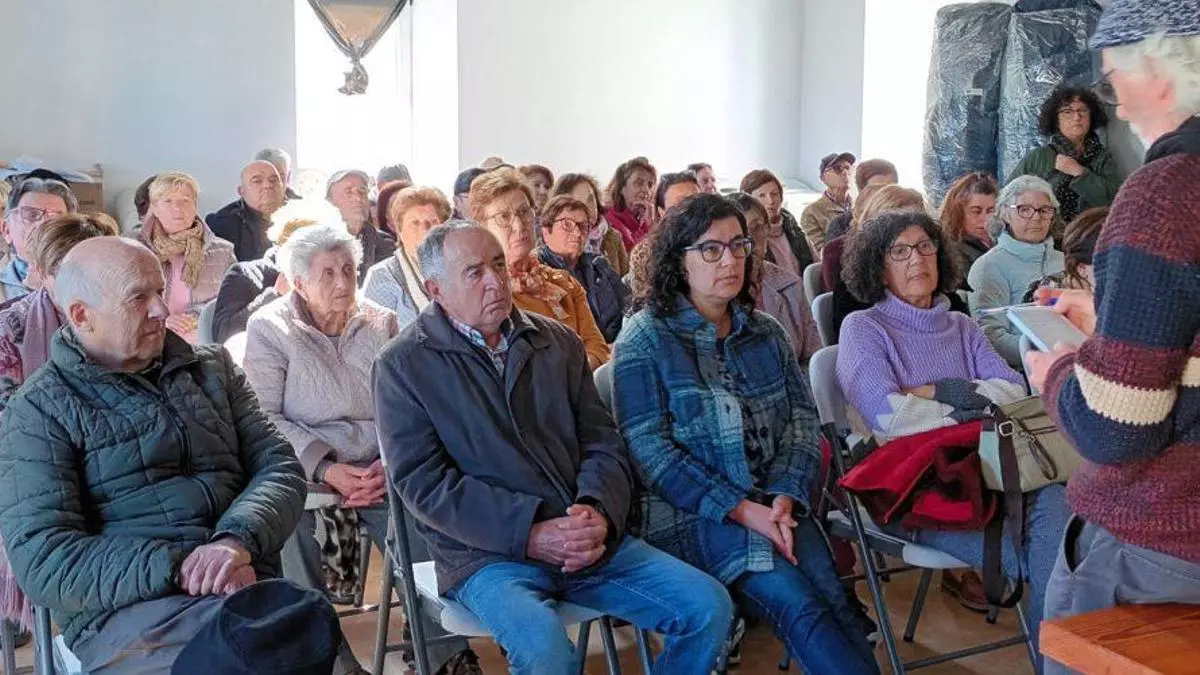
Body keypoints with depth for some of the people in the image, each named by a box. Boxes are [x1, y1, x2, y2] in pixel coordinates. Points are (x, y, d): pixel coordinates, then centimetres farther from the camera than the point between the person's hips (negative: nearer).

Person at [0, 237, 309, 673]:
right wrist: (178, 569, -18)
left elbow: (280, 466, 9)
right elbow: (43, 561, -6)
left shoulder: (213, 368, 18)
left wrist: (238, 540, -13)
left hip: (245, 583, 5)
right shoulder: (38, 410, 4)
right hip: (123, 608, -4)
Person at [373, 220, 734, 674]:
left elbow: (603, 443, 10)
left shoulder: (558, 342, 13)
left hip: (589, 538, 5)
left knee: (709, 607, -8)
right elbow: (422, 481, -9)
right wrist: (528, 533, -18)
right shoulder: (403, 366, 0)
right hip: (487, 553, -5)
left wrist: (599, 513, -13)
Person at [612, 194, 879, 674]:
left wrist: (785, 497, -10)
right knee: (798, 605, -25)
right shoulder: (645, 339, -1)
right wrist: (740, 509, -16)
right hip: (691, 513, -4)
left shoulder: (766, 333, 15)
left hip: (776, 504, 5)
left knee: (833, 599, -22)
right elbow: (650, 450, -9)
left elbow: (803, 419, 9)